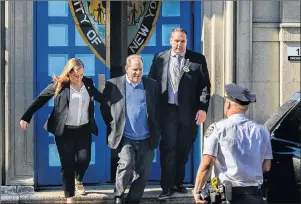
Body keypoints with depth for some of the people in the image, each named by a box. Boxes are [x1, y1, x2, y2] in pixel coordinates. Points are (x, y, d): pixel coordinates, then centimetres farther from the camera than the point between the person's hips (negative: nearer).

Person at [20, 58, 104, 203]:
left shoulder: (88, 83, 4)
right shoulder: (59, 85, -6)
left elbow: (102, 99, 16)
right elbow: (40, 100, -2)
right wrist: (26, 117, -6)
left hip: (84, 130, 3)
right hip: (64, 131, -2)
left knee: (84, 159, -7)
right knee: (67, 164, 0)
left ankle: (78, 180, 28)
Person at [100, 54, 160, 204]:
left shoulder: (152, 85, 6)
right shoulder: (113, 85, 0)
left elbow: (158, 109, 12)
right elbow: (105, 109, 6)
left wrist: (156, 132, 7)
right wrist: (114, 128, 3)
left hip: (147, 139, 3)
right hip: (126, 138, -3)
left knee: (143, 173, 4)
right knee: (126, 164, -20)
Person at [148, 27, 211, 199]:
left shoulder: (198, 59, 4)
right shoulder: (160, 59, 7)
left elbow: (205, 86, 2)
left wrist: (203, 108, -8)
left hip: (189, 112, 1)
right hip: (167, 110, -1)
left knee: (184, 149, 9)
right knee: (168, 147, -6)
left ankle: (178, 182, 23)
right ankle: (167, 186, -3)